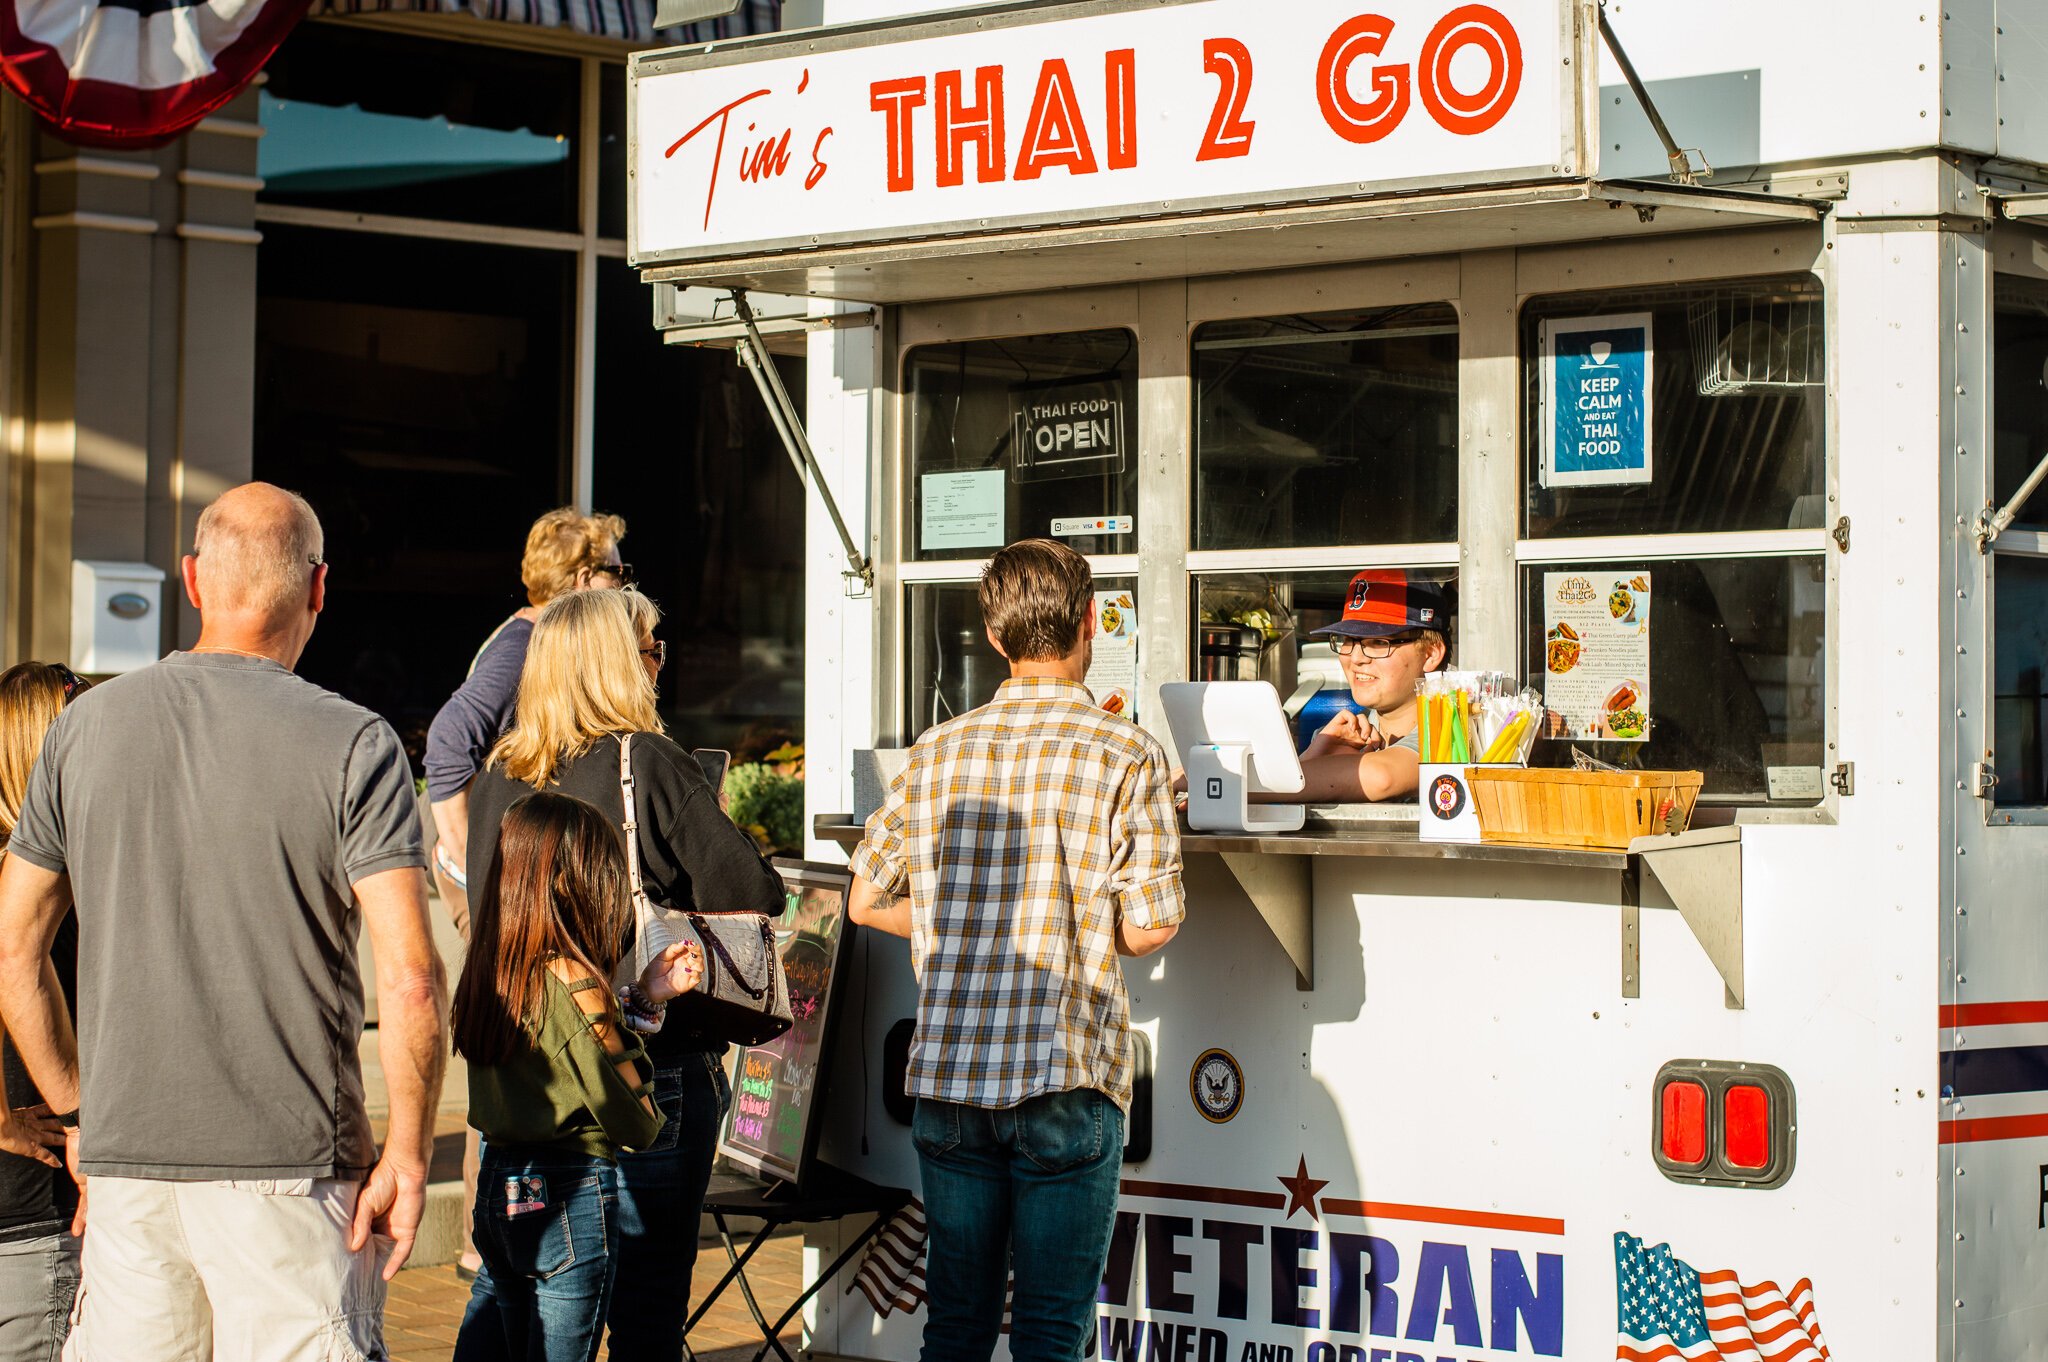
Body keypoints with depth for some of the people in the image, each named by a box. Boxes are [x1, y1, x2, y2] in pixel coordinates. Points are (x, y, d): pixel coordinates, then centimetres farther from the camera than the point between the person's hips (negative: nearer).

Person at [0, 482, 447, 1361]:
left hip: (124, 1160, 4)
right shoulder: (355, 745, -7)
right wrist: (407, 1152, -3)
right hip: (288, 1166, -4)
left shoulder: (86, 726, 5)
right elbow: (409, 977, -14)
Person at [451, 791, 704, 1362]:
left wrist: (641, 992, 15)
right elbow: (637, 1125, -14)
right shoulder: (572, 980, -18)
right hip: (570, 1196, -7)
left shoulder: (485, 973, 3)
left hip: (496, 1187, 7)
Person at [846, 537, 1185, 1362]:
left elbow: (868, 901, 13)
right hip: (1067, 1078, -4)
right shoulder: (1125, 755, -6)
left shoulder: (936, 753, 6)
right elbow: (1150, 928, -7)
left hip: (947, 1074, 4)